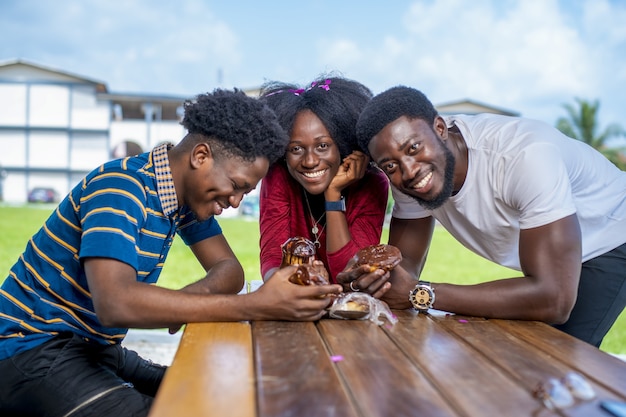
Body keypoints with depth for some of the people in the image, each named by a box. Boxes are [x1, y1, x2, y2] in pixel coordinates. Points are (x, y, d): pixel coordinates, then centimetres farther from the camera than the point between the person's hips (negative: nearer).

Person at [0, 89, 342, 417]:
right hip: (33, 348, -8)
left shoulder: (189, 191, 2)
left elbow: (229, 270, 2)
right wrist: (255, 306, -41)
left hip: (95, 347, 8)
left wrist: (188, 298, -23)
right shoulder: (120, 189, -25)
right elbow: (115, 303, -38)